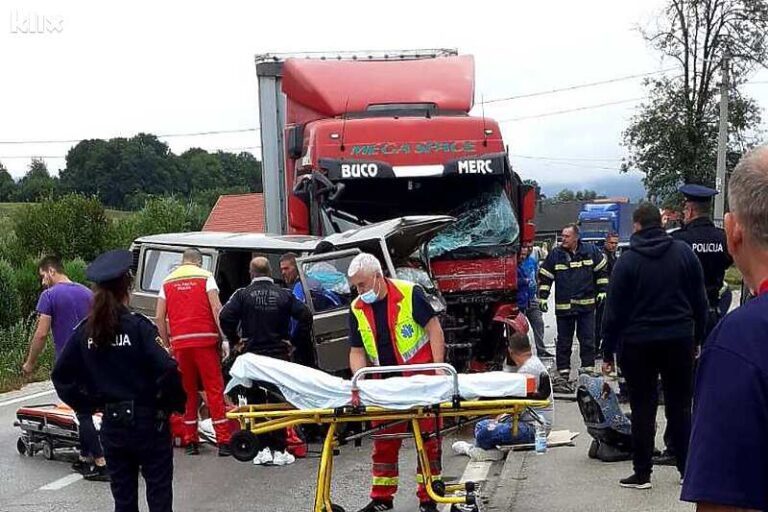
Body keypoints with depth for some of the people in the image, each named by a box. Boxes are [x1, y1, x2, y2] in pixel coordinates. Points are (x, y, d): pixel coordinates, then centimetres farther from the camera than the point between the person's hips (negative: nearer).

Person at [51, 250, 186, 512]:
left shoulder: (85, 331, 0)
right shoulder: (139, 326, -14)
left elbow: (61, 376, 4)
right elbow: (167, 370, -22)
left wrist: (88, 404, 12)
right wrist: (176, 404, -6)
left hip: (112, 424, 5)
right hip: (148, 421, -4)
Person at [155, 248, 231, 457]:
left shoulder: (168, 281, 14)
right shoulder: (205, 277, 4)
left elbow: (159, 317, 8)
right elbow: (216, 309, -7)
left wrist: (168, 344, 14)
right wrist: (223, 338, -5)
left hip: (179, 342, 3)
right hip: (205, 339, -3)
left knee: (187, 391, 11)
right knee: (214, 389, -1)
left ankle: (190, 441, 12)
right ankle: (223, 441, -4)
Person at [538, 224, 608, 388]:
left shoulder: (591, 251, -1)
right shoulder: (555, 254, -2)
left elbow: (602, 271, 11)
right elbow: (545, 276, 3)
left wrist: (602, 291, 6)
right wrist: (542, 297, -3)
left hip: (586, 304, 0)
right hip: (563, 306, 0)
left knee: (588, 340, 5)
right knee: (564, 342, 5)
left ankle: (588, 371, 14)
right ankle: (563, 374, 11)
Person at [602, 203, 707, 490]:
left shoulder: (628, 261, -8)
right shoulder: (684, 252, 0)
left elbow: (614, 310, -7)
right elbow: (700, 301, 5)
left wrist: (609, 352, -1)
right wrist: (699, 336, 13)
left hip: (638, 343, -2)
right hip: (680, 340, 3)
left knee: (643, 409, 5)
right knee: (680, 407, 12)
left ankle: (642, 474, 8)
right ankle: (688, 469, 16)